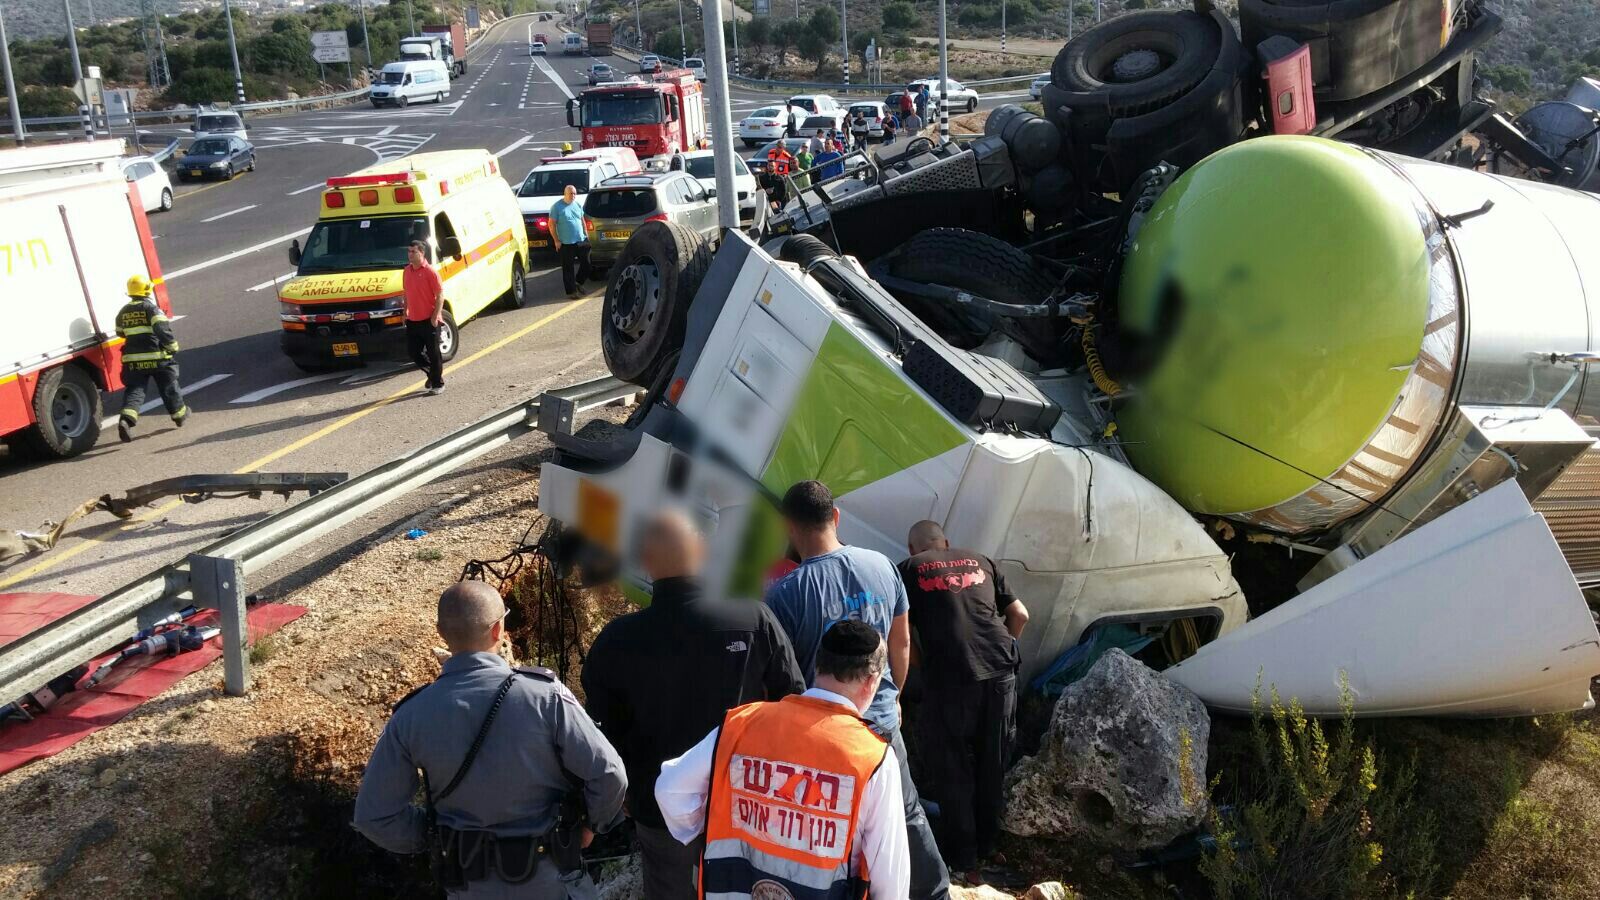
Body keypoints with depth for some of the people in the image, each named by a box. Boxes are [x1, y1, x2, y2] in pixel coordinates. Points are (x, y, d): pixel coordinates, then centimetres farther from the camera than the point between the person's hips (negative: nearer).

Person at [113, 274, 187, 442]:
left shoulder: (123, 312, 10)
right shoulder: (152, 308, -9)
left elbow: (120, 333, 23)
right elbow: (163, 329, -21)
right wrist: (173, 347, -12)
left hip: (133, 359, 4)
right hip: (158, 358, -4)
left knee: (134, 391, 2)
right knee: (169, 387, 15)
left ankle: (126, 419, -21)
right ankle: (179, 414, 32)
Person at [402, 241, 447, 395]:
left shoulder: (429, 271, -12)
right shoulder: (407, 271, 9)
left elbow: (440, 294, -13)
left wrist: (436, 315, -19)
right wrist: (405, 312, 15)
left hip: (429, 320, -7)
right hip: (413, 320, 7)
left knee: (433, 353, 1)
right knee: (412, 352, 9)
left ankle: (438, 384, 12)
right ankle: (432, 373, 29)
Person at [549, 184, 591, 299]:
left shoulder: (578, 205, 10)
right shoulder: (557, 206, -7)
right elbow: (552, 224, -7)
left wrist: (586, 234, 13)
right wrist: (556, 240, -10)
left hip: (581, 241, 5)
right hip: (566, 243, -5)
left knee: (586, 263, 7)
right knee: (568, 268, 1)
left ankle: (578, 282, 29)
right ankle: (571, 291, 8)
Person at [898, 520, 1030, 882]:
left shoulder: (909, 569, 9)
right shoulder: (979, 561, 20)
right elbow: (1020, 615, 20)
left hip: (949, 678, -4)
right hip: (1000, 673, 4)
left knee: (951, 771, 9)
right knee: (991, 767, 19)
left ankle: (962, 862, 16)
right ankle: (985, 846, 35)